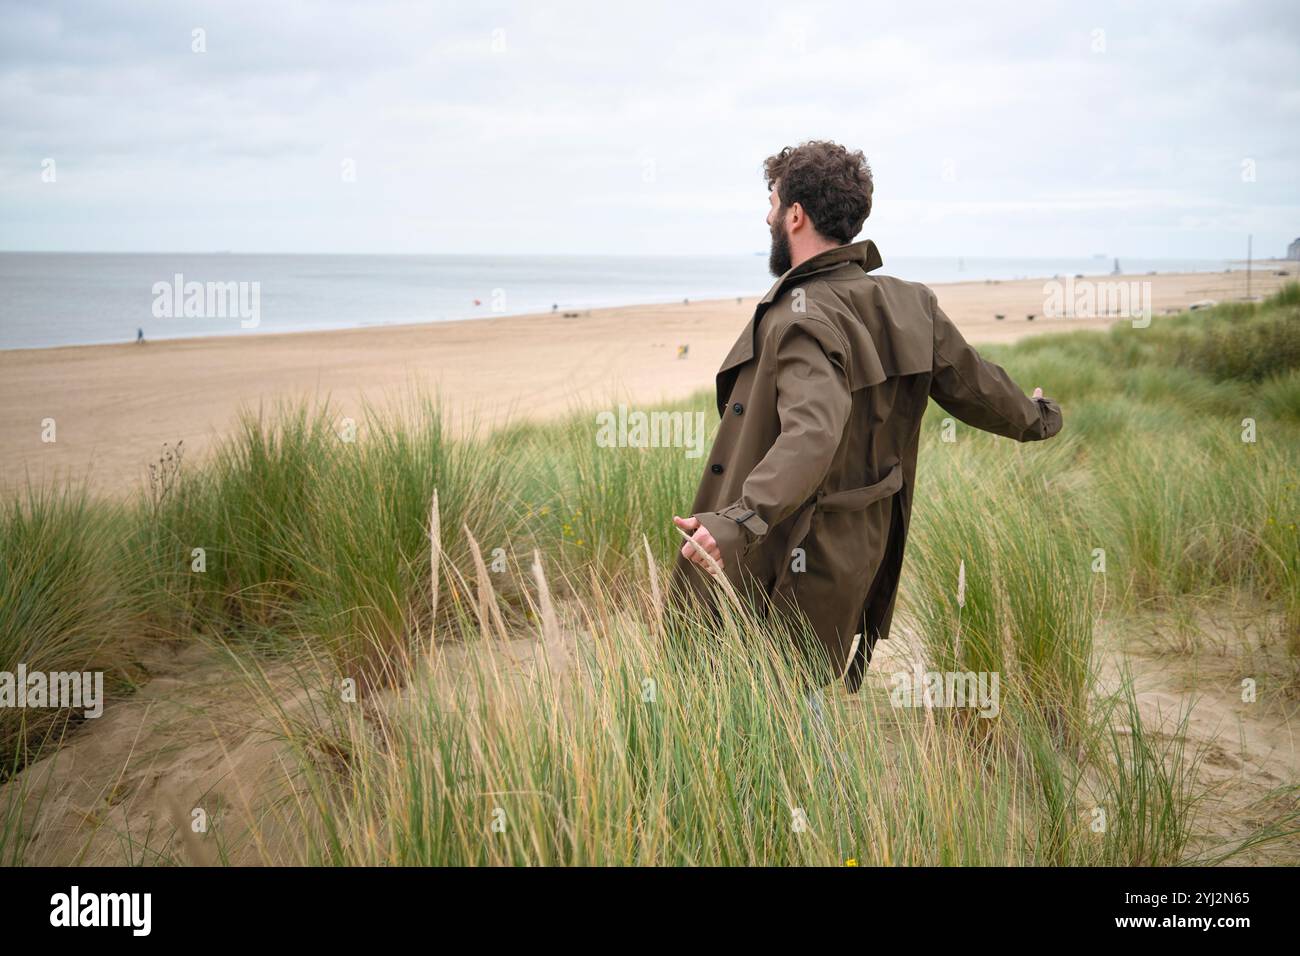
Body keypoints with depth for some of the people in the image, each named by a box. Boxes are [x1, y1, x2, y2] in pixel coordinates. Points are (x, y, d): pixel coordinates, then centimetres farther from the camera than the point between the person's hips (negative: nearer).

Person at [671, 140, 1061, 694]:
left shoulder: (803, 319, -22)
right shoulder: (908, 307, 4)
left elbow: (812, 433, -39)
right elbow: (973, 386, 15)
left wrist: (739, 520, -52)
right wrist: (1035, 420, 37)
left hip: (786, 564, -8)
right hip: (861, 550, 8)